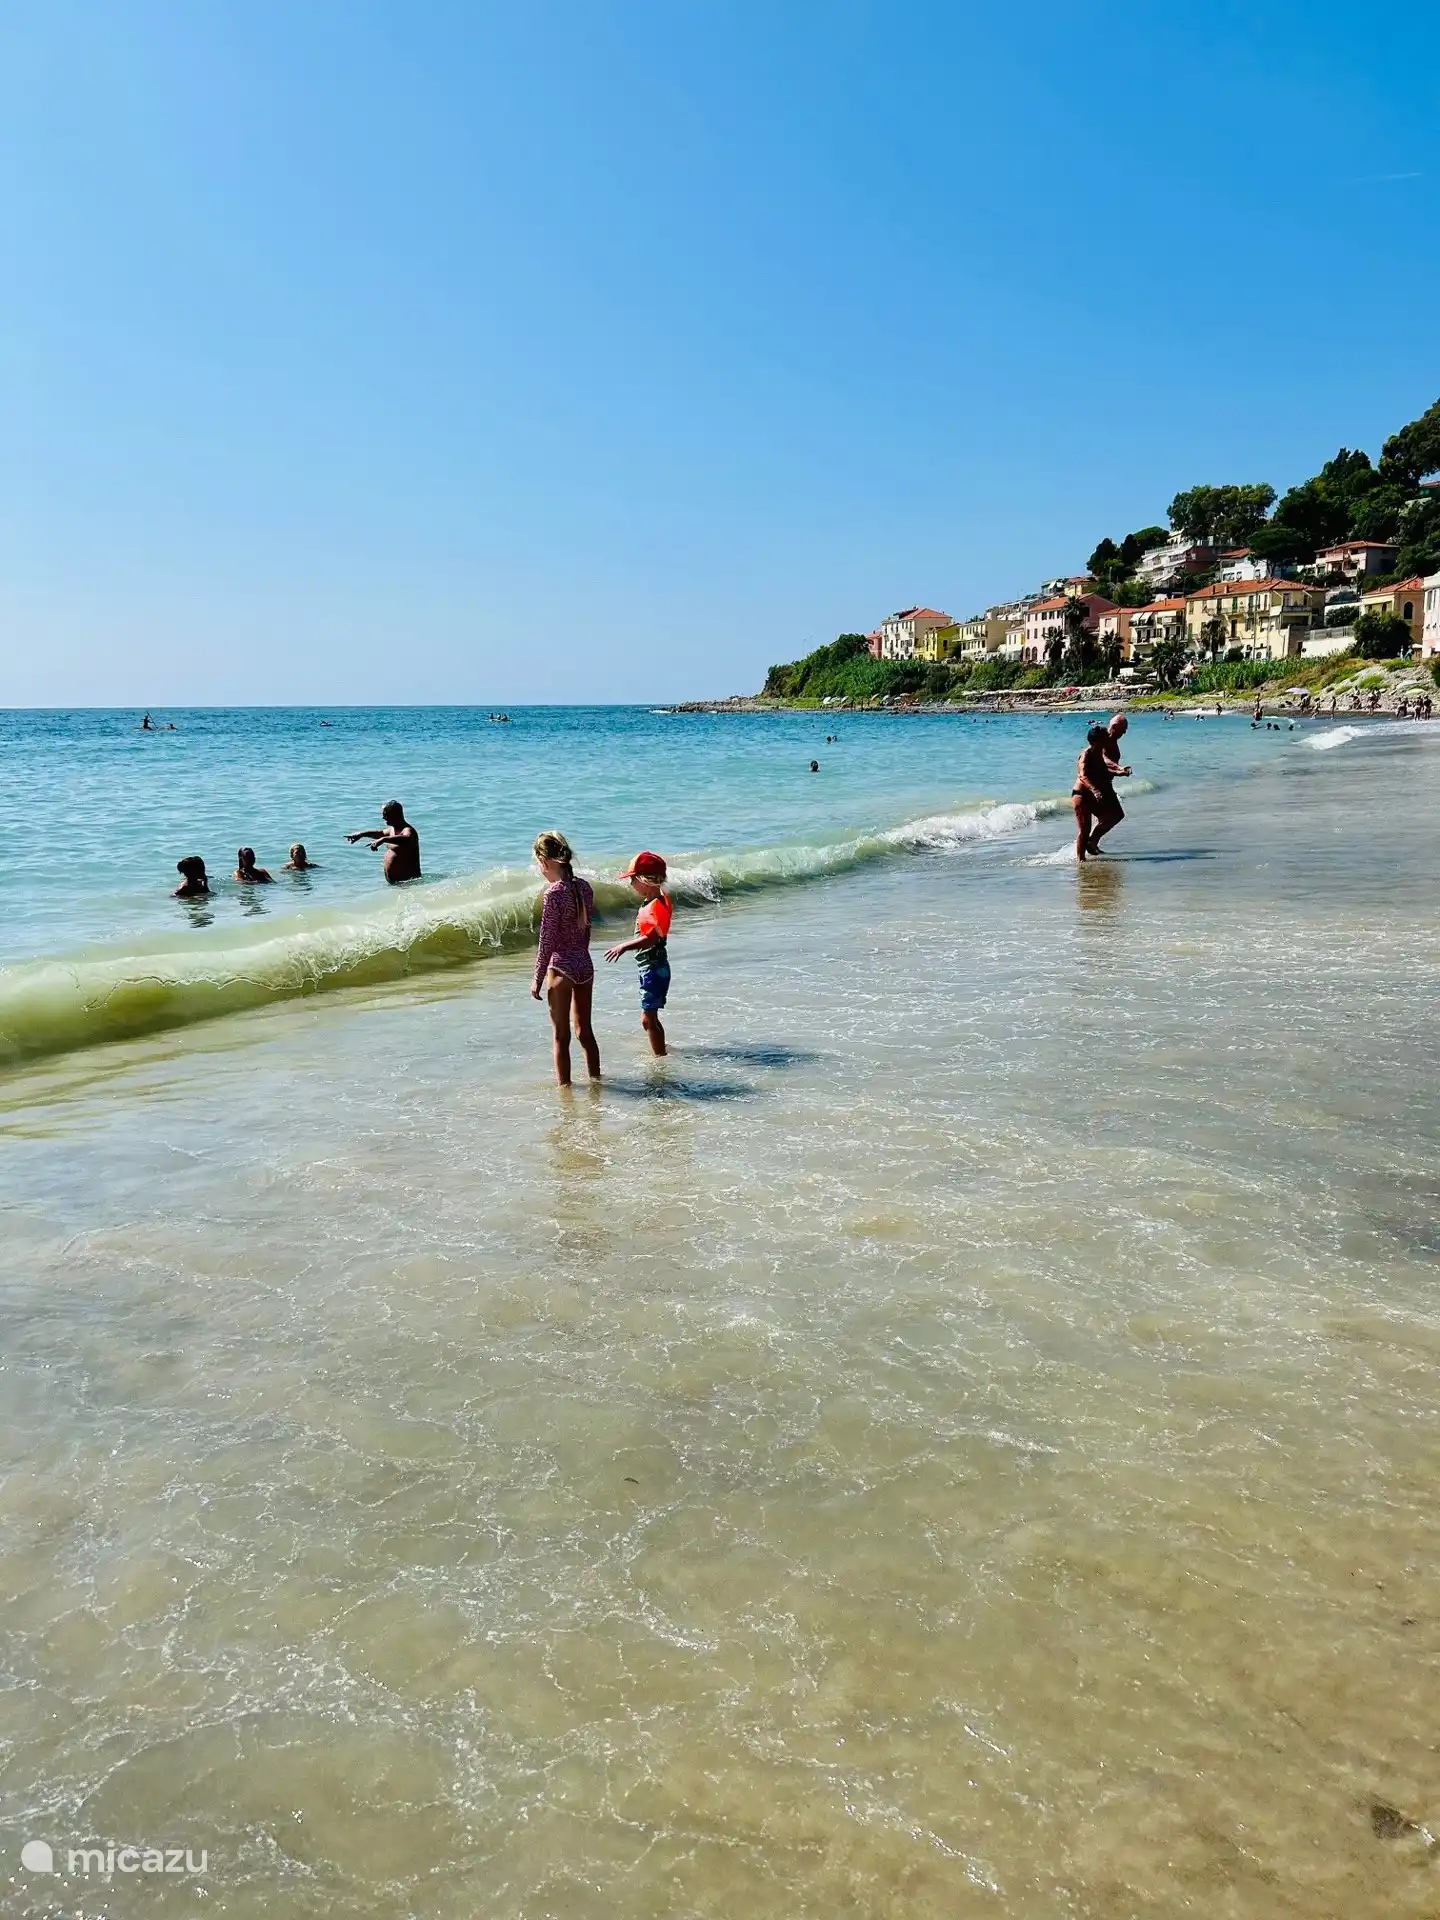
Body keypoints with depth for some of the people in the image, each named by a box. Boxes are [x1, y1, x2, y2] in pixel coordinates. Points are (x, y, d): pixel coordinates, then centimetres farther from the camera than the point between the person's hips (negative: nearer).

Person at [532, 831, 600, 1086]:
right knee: (585, 1030, 19)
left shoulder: (554, 893, -17)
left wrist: (538, 980, -8)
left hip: (562, 969, -7)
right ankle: (596, 1079, 28)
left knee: (561, 1036, 5)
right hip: (586, 966, 7)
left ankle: (564, 1086, 11)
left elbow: (547, 942, -15)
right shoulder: (585, 887, 2)